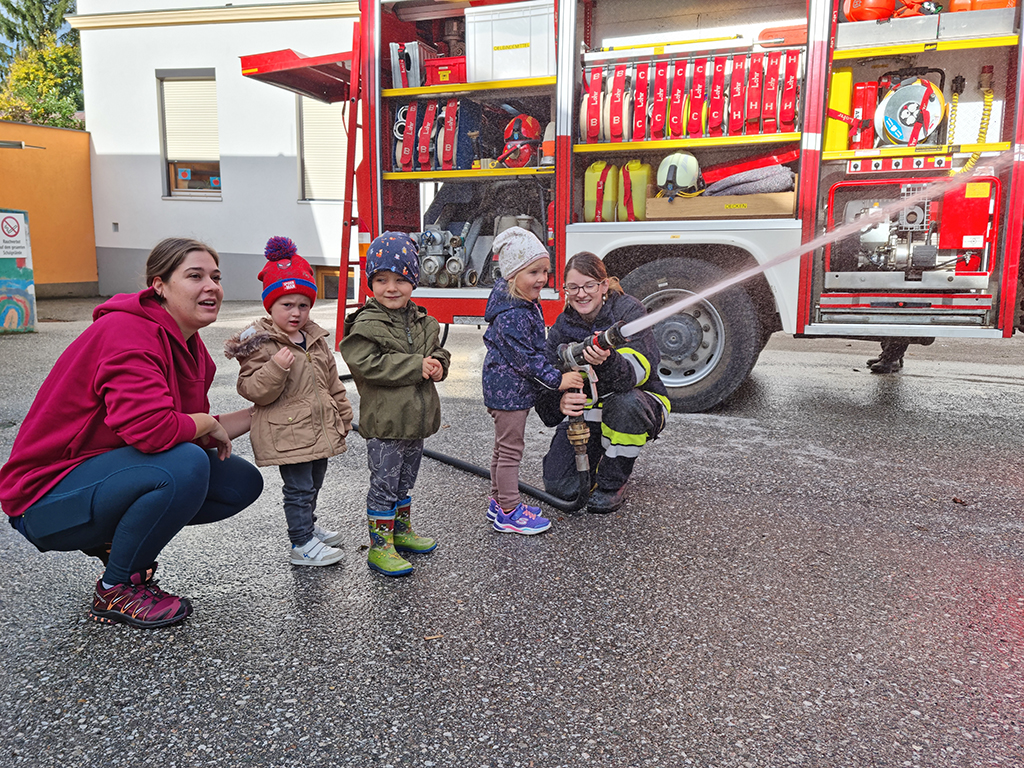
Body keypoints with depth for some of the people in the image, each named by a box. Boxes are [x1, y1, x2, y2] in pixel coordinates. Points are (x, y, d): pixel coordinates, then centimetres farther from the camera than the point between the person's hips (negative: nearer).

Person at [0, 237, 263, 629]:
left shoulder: (189, 347, 5)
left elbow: (193, 434, 7)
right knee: (185, 464, -34)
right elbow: (150, 428, -37)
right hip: (48, 499, -8)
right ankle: (115, 591, -10)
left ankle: (116, 541, 10)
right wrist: (208, 423, -18)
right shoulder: (128, 332, -23)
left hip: (105, 472, 9)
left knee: (243, 482, -1)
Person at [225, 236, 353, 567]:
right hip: (287, 434, -8)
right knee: (299, 488, -2)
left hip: (320, 429, 8)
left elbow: (332, 381, 19)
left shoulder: (316, 339, 10)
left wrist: (343, 414, 20)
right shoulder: (262, 343, -12)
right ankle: (302, 544, 9)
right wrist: (277, 367, -31)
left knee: (314, 482, 20)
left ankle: (307, 526, 40)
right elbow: (253, 390, -17)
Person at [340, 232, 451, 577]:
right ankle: (379, 547, 14)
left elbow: (439, 352, 17)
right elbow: (367, 364, -24)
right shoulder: (365, 325, -13)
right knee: (383, 486, 2)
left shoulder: (423, 322, 8)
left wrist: (438, 365, -9)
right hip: (384, 423, -7)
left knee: (405, 483, 22)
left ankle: (402, 531, 39)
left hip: (417, 419, 7)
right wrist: (416, 367, -23)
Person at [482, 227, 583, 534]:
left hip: (509, 387, 11)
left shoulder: (527, 304, 9)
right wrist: (557, 380, -21)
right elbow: (524, 358, -24)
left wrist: (556, 375, 22)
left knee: (504, 445, 19)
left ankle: (499, 501, 32)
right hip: (508, 390, -11)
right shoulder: (511, 315, -24)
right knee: (511, 448, -1)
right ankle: (509, 512, 10)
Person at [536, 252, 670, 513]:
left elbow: (639, 369, -32)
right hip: (587, 411, 3)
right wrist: (560, 402, -38)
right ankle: (596, 457, 22)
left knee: (624, 404, -40)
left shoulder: (628, 311, -18)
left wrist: (607, 361, -55)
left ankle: (612, 484, -13)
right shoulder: (563, 326, -6)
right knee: (559, 486, -13)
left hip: (640, 405, -2)